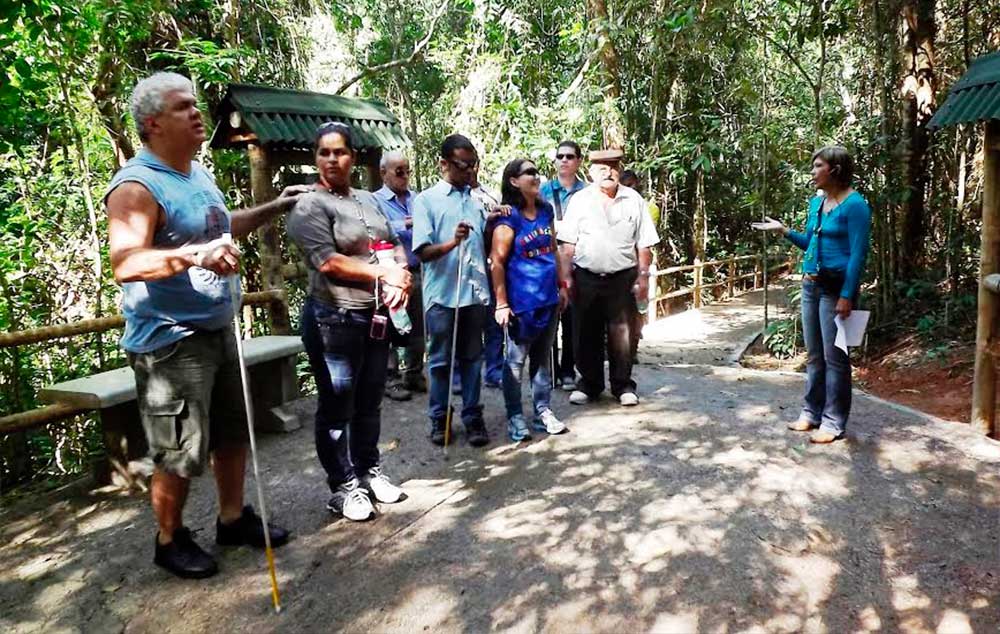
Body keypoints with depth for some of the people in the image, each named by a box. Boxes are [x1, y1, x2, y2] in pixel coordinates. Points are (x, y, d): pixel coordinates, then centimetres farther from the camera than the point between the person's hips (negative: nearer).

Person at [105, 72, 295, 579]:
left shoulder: (199, 173, 10)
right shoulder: (136, 185, -19)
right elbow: (125, 265, -32)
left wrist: (274, 208, 23)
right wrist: (191, 255, -47)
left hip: (218, 329, 9)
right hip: (169, 342, -9)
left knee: (233, 434, 18)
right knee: (180, 454, 2)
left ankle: (233, 518, 35)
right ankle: (170, 541, 24)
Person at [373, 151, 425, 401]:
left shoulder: (418, 199, 11)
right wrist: (407, 225, -27)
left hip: (418, 273, 5)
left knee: (417, 329, 13)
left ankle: (414, 374, 27)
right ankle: (391, 379, 12)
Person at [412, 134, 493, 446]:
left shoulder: (477, 201, 11)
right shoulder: (426, 199, -3)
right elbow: (422, 252, -11)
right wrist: (452, 243, -26)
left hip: (475, 292, 4)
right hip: (442, 294, -4)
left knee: (472, 358, 11)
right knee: (441, 360, 7)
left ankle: (473, 417, 21)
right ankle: (438, 419, 21)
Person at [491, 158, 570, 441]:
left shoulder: (546, 210, 8)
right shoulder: (508, 218, -12)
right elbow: (497, 262, -13)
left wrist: (562, 285, 15)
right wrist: (502, 304, -15)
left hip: (549, 298, 6)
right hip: (522, 301, -6)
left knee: (543, 358, 14)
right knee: (516, 360, 4)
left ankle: (542, 411, 25)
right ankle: (515, 417, 15)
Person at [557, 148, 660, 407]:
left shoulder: (634, 200, 3)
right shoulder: (579, 200, 2)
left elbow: (644, 244, 4)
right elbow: (568, 243, 1)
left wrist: (643, 276, 0)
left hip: (622, 278, 0)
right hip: (586, 278, 0)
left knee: (622, 334, 5)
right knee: (586, 334, 8)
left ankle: (623, 385, 20)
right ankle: (589, 383, 24)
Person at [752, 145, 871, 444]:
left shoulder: (854, 204, -11)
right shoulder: (816, 202, 12)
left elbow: (858, 254, -15)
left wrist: (847, 296, -19)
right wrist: (784, 230, 9)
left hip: (836, 287, -8)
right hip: (810, 285, 8)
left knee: (834, 357, -1)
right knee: (813, 354, 14)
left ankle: (834, 422, 8)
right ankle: (812, 413, 24)